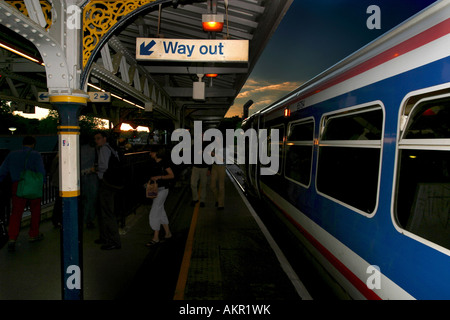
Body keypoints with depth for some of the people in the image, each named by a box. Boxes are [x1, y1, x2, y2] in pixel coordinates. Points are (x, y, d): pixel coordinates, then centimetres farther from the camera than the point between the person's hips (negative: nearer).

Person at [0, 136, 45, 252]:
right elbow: (41, 172, -10)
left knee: (16, 212, 4)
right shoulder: (36, 155, -1)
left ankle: (12, 238, -9)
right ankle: (33, 235, 24)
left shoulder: (12, 154, 10)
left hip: (17, 186, 3)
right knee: (35, 210, 14)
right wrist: (41, 184, 1)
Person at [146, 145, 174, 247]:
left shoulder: (164, 162, -13)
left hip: (162, 189, -9)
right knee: (161, 212, 15)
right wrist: (151, 180, 5)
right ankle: (168, 233, 27)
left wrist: (159, 177, -21)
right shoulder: (155, 163, 11)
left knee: (154, 213, -8)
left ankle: (155, 238, 0)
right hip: (156, 189, 9)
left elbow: (171, 175, -14)